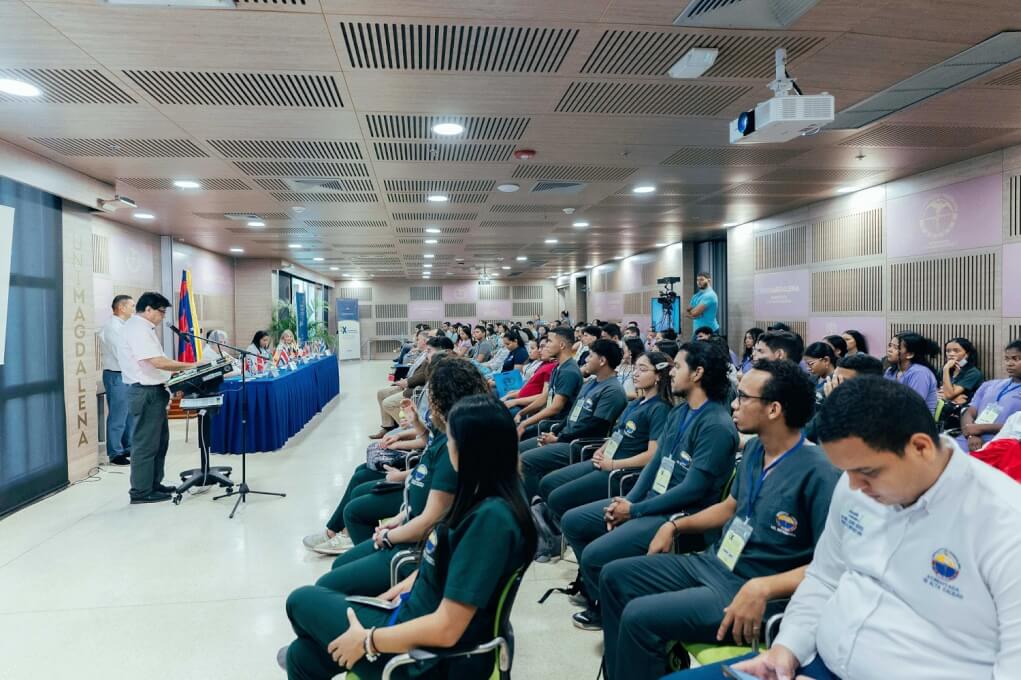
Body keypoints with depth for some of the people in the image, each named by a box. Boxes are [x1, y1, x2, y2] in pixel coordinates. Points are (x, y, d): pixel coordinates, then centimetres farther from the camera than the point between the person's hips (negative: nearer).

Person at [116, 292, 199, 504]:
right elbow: (158, 362, -24)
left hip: (152, 391, 11)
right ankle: (141, 492, 6)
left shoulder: (142, 328, 15)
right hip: (146, 393, -11)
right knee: (146, 443, -2)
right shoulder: (138, 329, -17)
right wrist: (189, 366, -16)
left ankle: (153, 484, 27)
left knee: (159, 440, 17)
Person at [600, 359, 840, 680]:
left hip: (752, 589, -9)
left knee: (639, 617, -22)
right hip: (712, 563, 9)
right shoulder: (754, 449, 4)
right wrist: (675, 525, 11)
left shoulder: (818, 472, -22)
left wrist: (763, 588, -33)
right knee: (614, 577, 7)